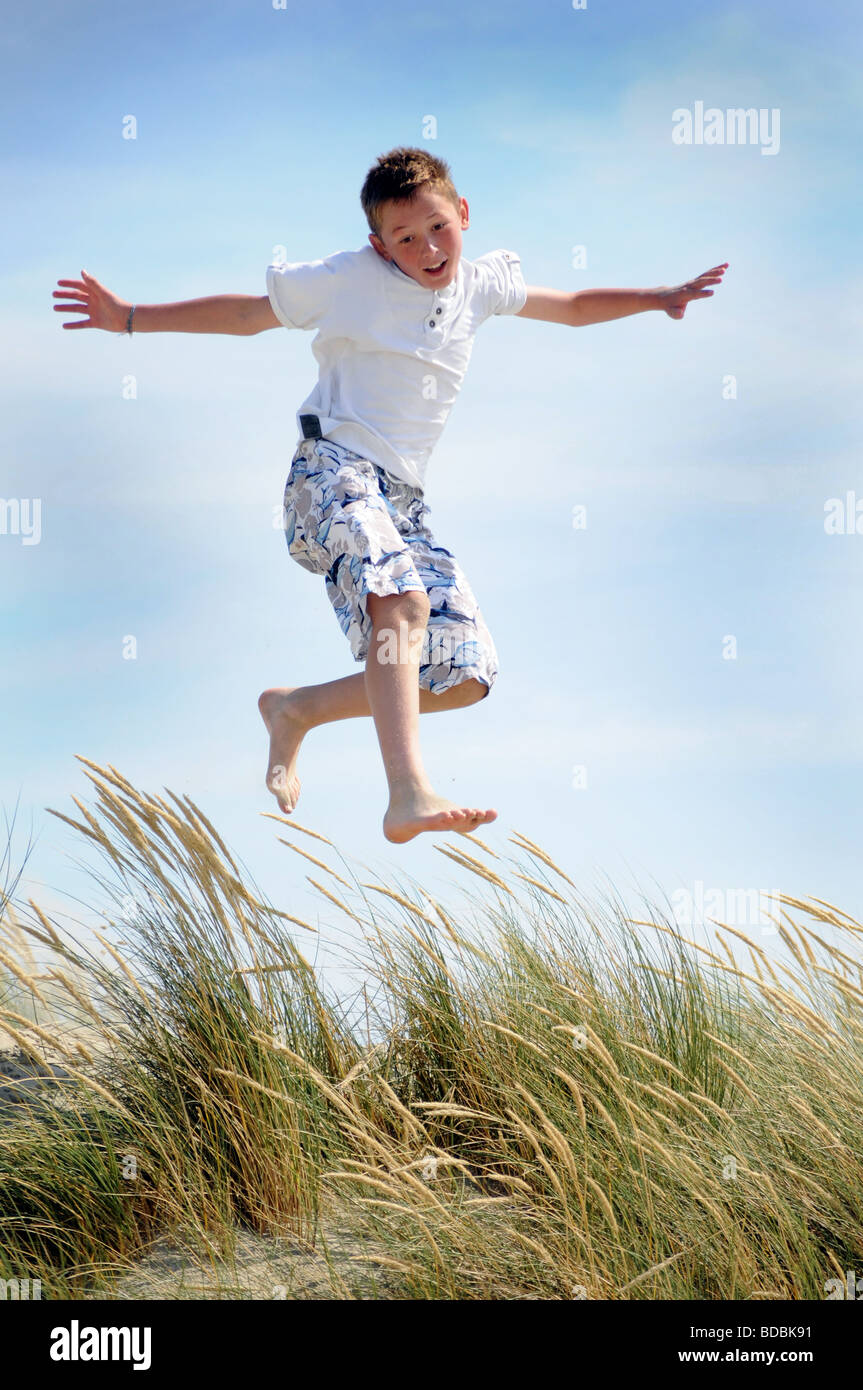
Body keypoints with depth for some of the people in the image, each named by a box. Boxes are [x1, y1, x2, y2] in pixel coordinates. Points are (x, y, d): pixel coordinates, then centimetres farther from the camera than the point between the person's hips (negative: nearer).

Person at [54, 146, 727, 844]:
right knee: (403, 601, -35)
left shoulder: (483, 283, 14)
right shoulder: (351, 278, 1)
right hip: (334, 469, -6)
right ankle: (410, 795, -47)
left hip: (405, 499, 6)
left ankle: (296, 709, 11)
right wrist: (128, 317, 6)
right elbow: (247, 313, 9)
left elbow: (574, 307, 28)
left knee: (466, 675, -5)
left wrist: (660, 296, 18)